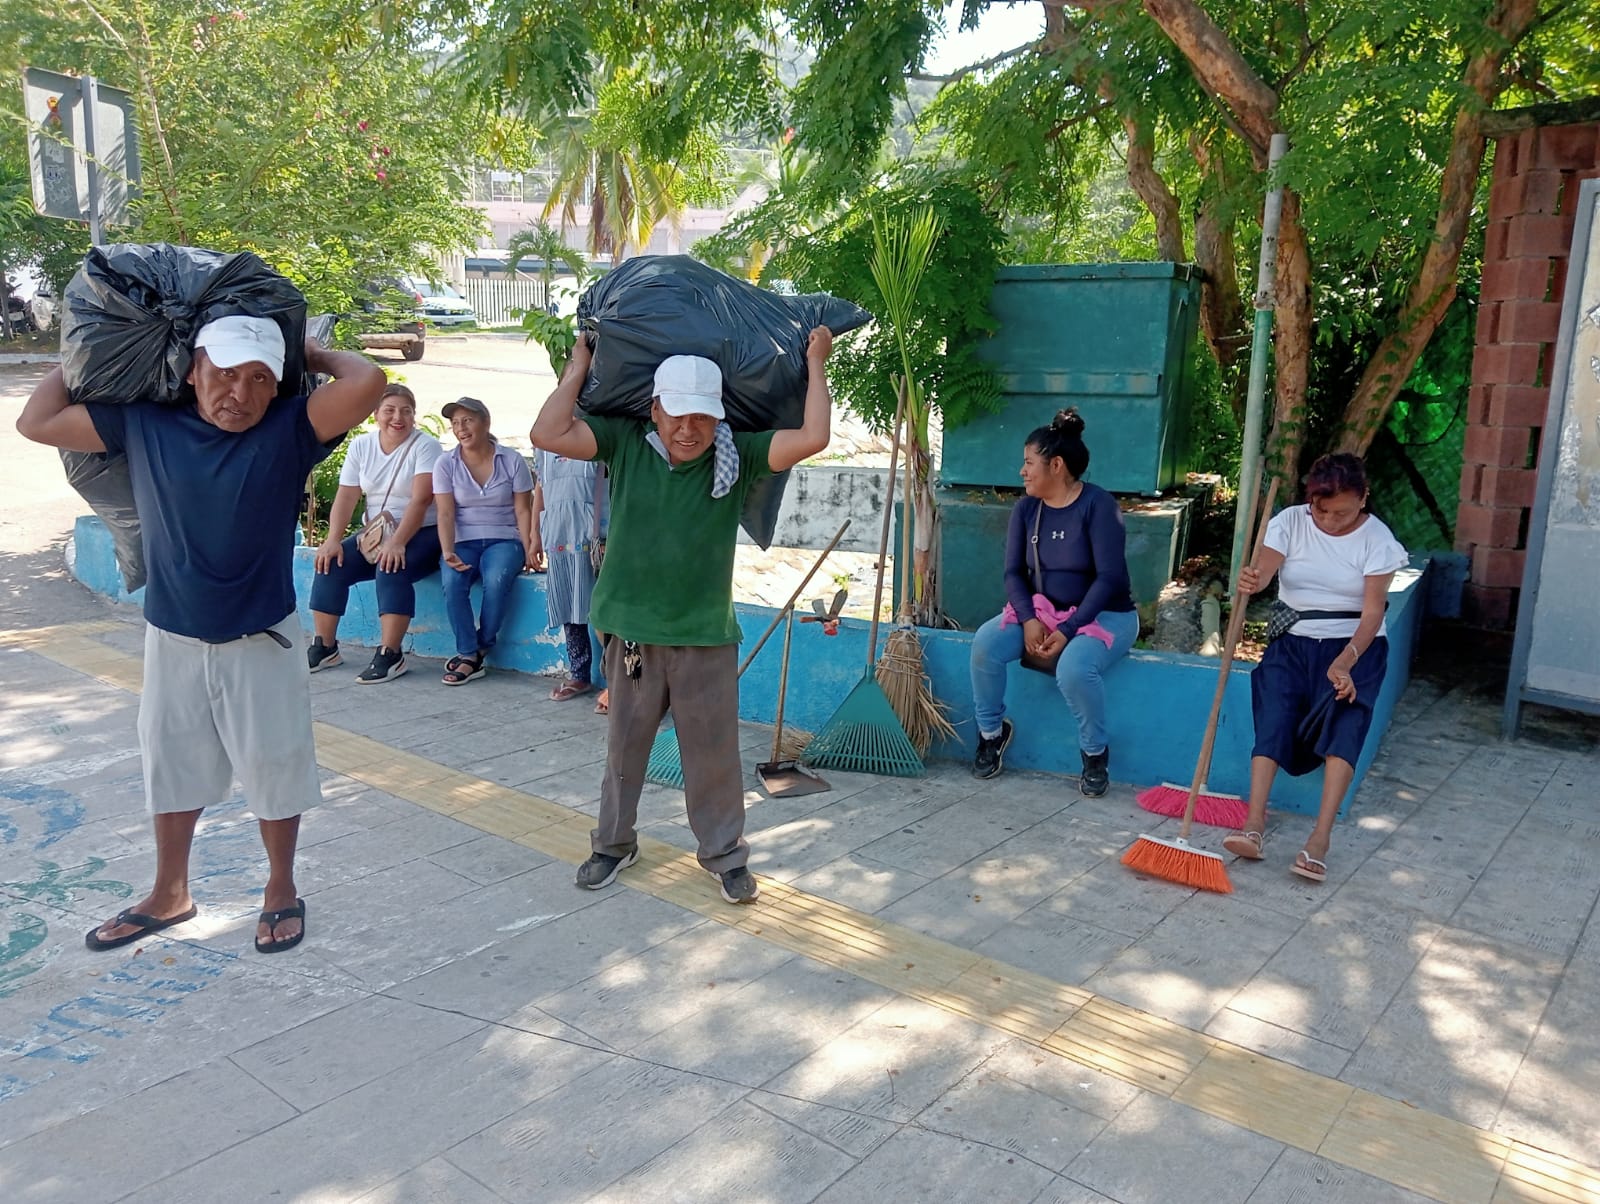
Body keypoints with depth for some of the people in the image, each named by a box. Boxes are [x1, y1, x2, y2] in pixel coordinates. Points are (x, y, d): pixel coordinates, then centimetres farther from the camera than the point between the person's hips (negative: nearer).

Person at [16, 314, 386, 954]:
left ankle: (281, 891, 32)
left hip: (263, 643, -3)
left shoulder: (289, 428, -13)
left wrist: (312, 353, -11)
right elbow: (36, 422, 2)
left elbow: (367, 382, -29)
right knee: (172, 769, 19)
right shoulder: (143, 424, -4)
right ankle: (168, 895, 39)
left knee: (274, 770, 10)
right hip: (172, 640, 3)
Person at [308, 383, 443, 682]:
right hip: (374, 533, 5)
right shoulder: (361, 445, 5)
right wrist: (333, 539, -15)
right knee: (330, 565, -15)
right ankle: (324, 648, -3)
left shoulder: (425, 446, -10)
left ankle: (389, 655, -25)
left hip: (419, 534, -5)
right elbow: (346, 496, 0)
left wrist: (397, 543, -32)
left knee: (392, 569, -32)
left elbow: (421, 500, -21)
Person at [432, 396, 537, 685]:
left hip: (504, 539, -1)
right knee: (452, 580, -32)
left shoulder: (512, 461, 0)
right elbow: (445, 514, -5)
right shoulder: (445, 464, 2)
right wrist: (448, 552, -21)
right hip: (463, 541, 1)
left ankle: (480, 649, -11)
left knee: (496, 580, -34)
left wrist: (529, 551, -13)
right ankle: (470, 657, -22)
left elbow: (523, 511, -1)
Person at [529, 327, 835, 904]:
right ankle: (614, 843, 37)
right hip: (632, 630, 1)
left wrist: (816, 363, -6)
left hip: (706, 635, -1)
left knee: (713, 750, 9)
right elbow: (548, 435, -13)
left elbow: (811, 438, -15)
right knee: (625, 743, 17)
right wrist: (580, 365, -6)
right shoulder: (625, 442, -4)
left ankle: (724, 853, 27)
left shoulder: (738, 455, -5)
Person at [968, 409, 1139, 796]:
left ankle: (1095, 754, -7)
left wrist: (1068, 630, -26)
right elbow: (1014, 572, 0)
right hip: (1040, 610, 5)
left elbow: (1109, 578, -20)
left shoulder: (1098, 504, -15)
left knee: (1073, 668, -36)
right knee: (985, 642, -23)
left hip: (1102, 615, -5)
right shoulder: (1026, 507, 1)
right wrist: (1029, 620, -19)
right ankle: (991, 731, 1)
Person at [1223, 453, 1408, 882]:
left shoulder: (1377, 538, -6)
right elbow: (1263, 569, -19)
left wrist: (1345, 660, -27)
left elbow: (1373, 611, -11)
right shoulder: (1290, 521, -2)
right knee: (1274, 715, -24)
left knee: (1346, 720, -27)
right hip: (1294, 641, 1)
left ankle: (1320, 836, -32)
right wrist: (1250, 581, -45)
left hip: (1355, 645, -1)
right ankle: (1254, 822, -34)